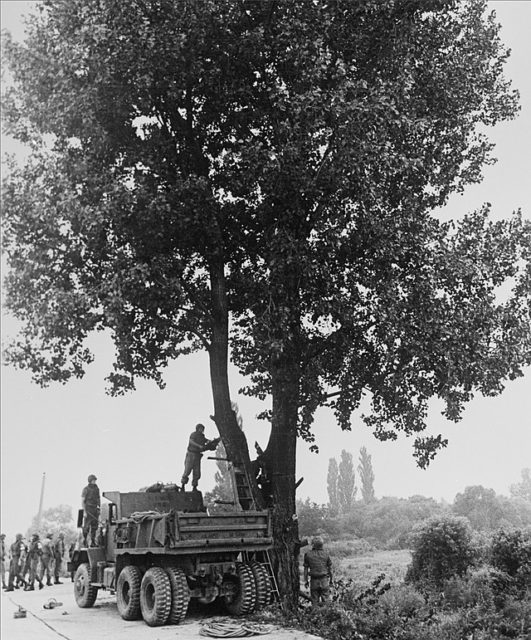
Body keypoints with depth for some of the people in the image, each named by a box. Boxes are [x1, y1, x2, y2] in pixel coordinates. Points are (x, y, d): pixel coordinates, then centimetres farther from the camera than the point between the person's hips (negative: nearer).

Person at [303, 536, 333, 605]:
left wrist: (305, 581, 6)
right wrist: (331, 580, 12)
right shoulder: (326, 554, -2)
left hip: (314, 581, 0)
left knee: (314, 600, 9)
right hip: (324, 580, 0)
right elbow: (330, 568, 2)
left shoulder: (308, 554, -3)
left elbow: (306, 569, -1)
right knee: (326, 600, 6)